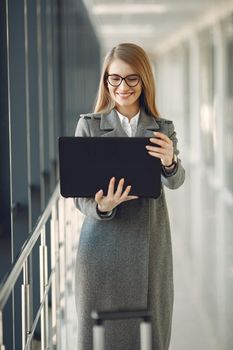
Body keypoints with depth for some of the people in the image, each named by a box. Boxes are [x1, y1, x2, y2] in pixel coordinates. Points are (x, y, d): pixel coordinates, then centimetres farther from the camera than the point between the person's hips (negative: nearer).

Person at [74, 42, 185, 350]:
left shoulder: (163, 129, 6)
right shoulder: (89, 126, 0)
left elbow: (175, 181, -10)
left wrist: (169, 162, -33)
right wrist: (102, 206, -25)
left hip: (150, 246, 2)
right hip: (103, 245, -1)